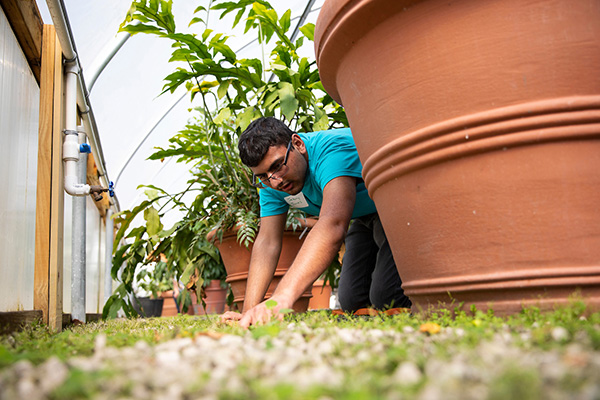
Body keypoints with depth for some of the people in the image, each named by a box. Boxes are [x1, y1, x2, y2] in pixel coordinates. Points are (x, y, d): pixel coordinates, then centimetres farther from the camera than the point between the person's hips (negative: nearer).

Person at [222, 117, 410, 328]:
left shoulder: (333, 149, -37)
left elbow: (333, 226, -53)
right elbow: (267, 242, -14)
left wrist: (282, 297, -63)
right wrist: (249, 311, -26)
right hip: (365, 219, 8)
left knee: (386, 297, -21)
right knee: (352, 301, 3)